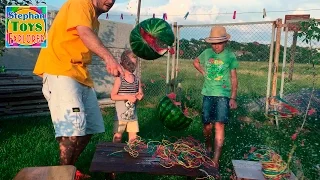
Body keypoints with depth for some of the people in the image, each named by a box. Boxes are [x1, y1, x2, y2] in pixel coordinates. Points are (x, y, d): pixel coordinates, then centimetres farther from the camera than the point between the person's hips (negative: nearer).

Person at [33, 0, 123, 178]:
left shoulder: (95, 20, 24)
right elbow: (84, 33, -24)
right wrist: (109, 57, -39)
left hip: (81, 75, 10)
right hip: (60, 72, -10)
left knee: (88, 128, 8)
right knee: (74, 126, -20)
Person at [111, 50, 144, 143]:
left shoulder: (137, 80, 3)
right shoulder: (119, 79, -10)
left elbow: (141, 93, 13)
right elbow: (113, 96, -12)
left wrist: (140, 96, -11)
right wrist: (128, 97, -20)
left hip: (133, 114, 4)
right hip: (121, 115, -4)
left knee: (133, 137, 8)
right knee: (118, 137, 6)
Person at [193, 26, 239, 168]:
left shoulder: (230, 56, -2)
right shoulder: (207, 53, 4)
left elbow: (234, 79, 1)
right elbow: (195, 62, 25)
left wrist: (233, 98, -7)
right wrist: (205, 73, 10)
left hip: (223, 95, -3)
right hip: (208, 94, 3)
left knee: (219, 125, -11)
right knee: (207, 125, 8)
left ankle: (215, 160, -9)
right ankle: (208, 149, 34)